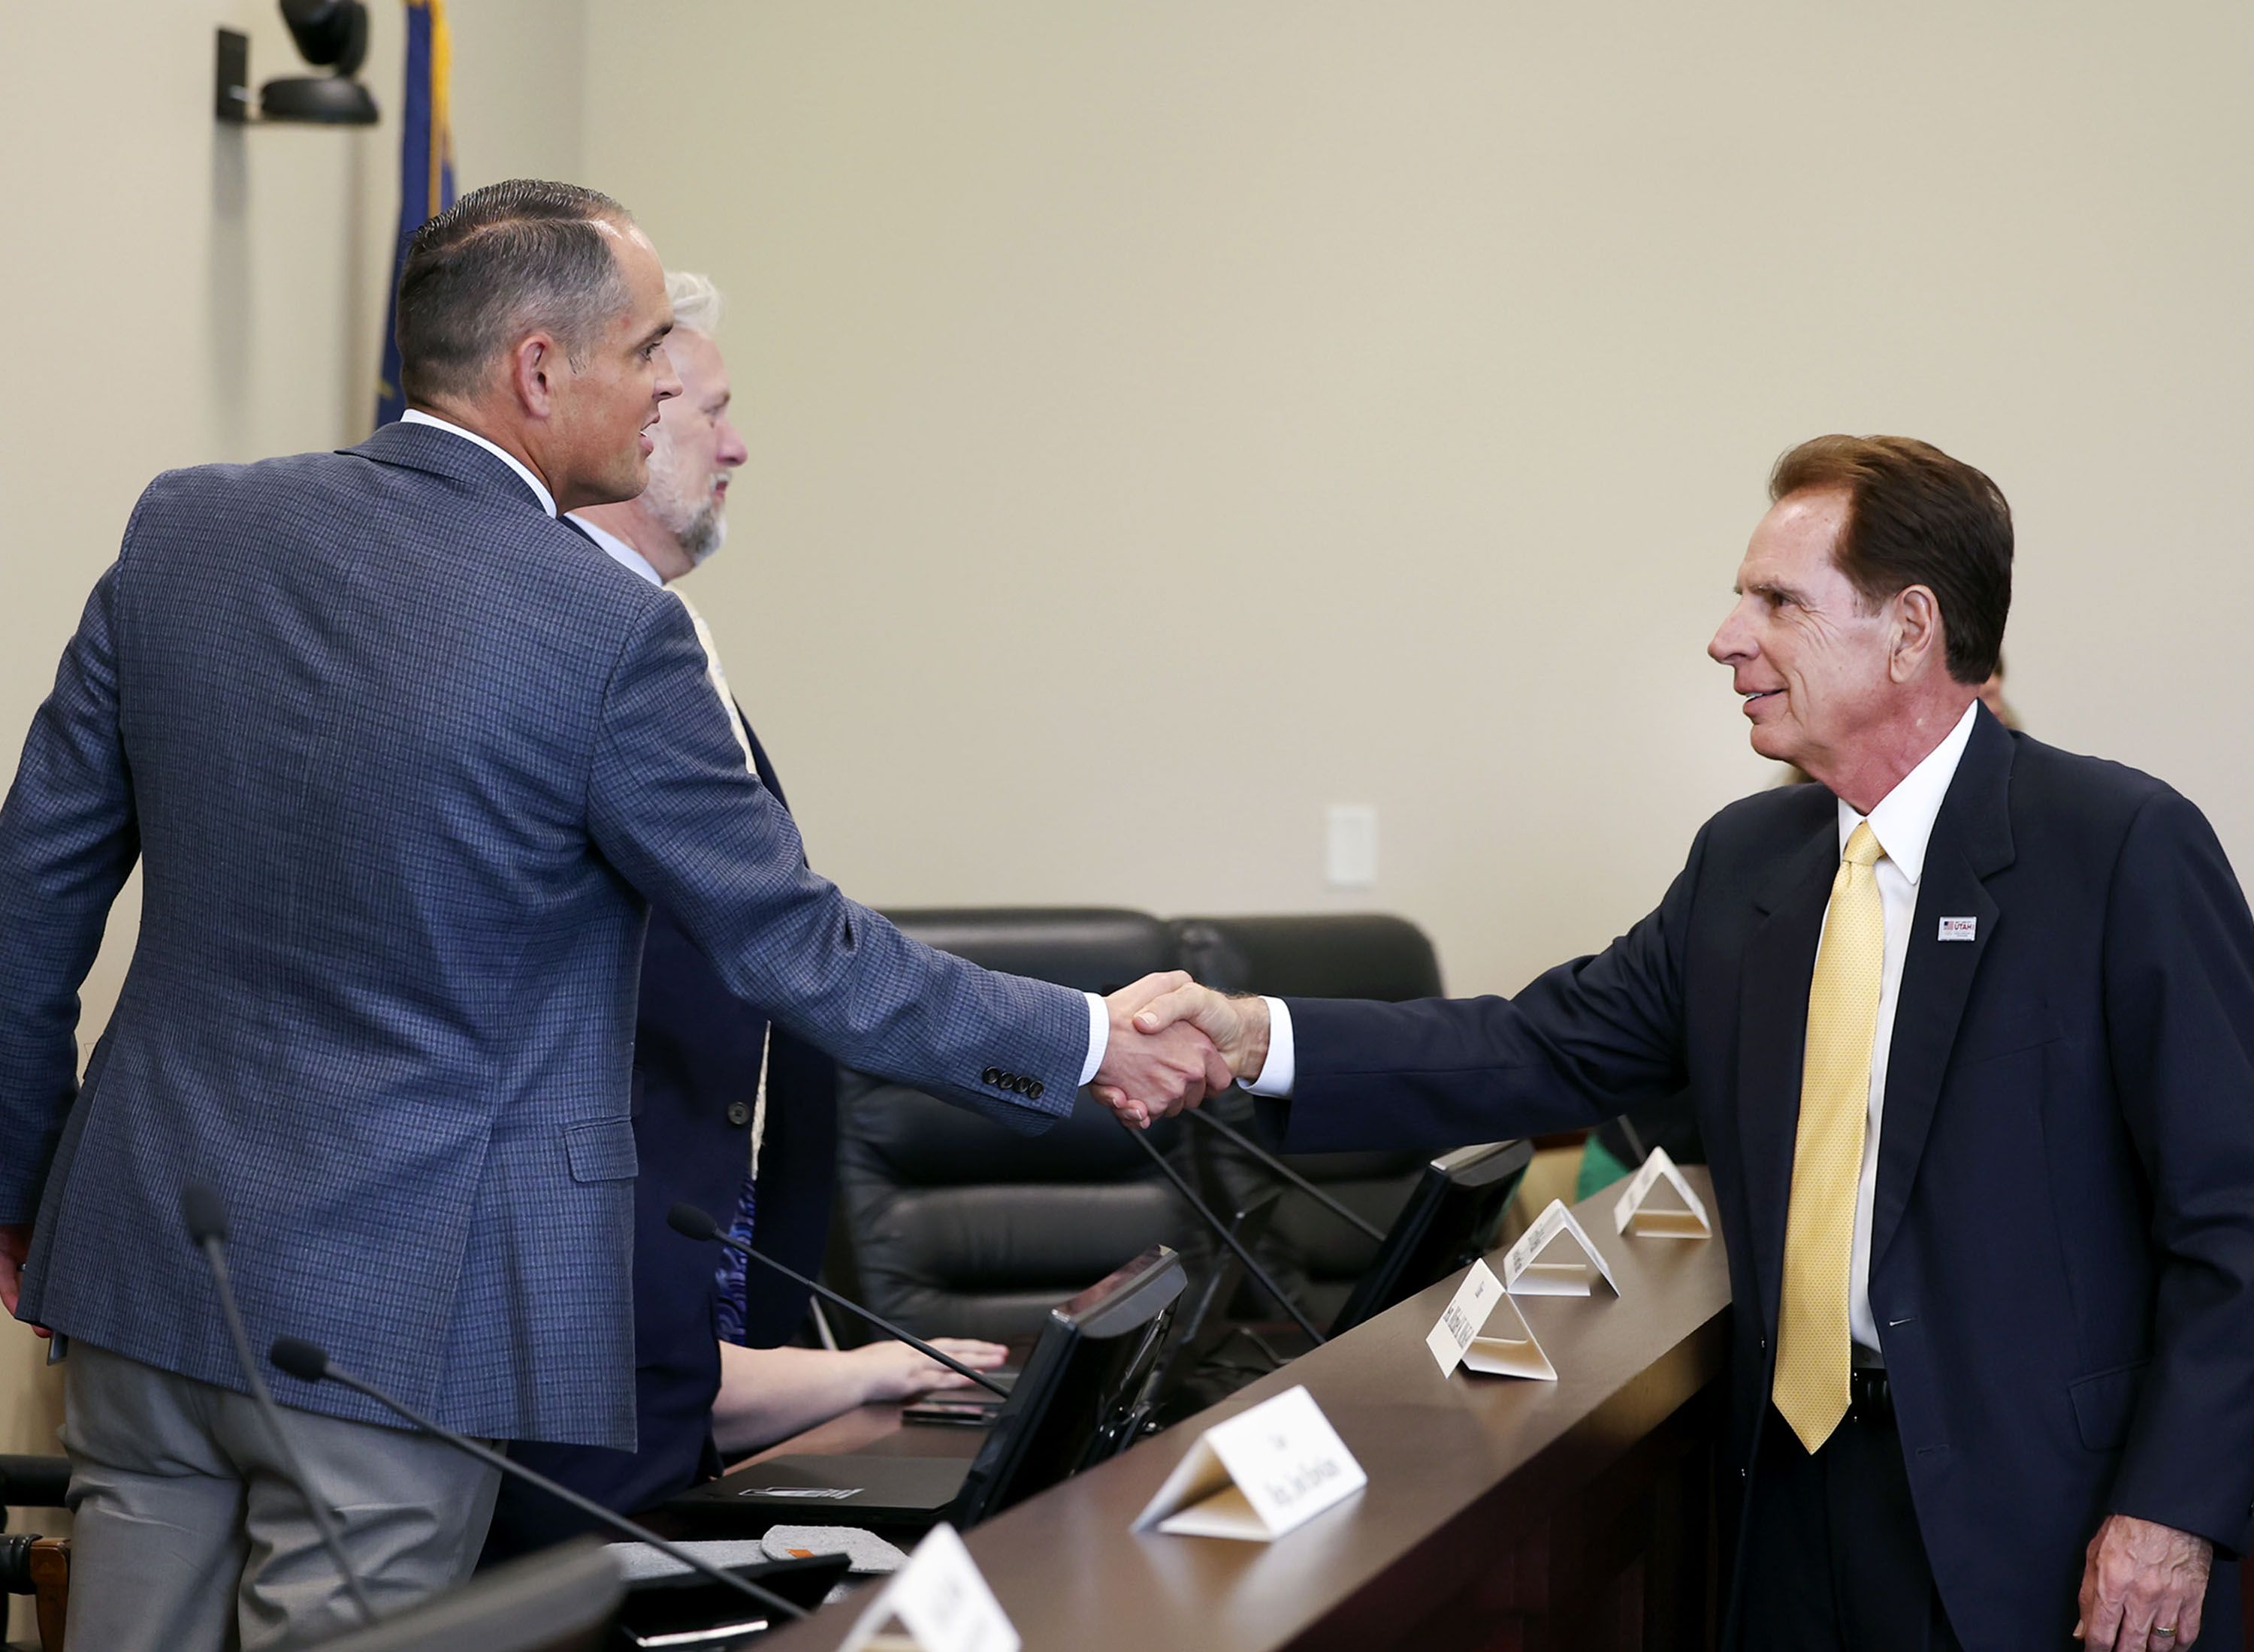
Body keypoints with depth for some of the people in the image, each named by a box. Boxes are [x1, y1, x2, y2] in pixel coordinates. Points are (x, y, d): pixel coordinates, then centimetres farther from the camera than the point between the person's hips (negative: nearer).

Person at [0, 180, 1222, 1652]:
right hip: (385, 1313, -5)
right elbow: (798, 951, -8)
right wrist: (1091, 1045, 3)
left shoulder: (184, 527, 1)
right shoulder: (611, 631, -15)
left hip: (145, 1250, 6)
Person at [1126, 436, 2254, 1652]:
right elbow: (1551, 1049, 6)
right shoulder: (1744, 858, 9)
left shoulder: (2123, 849, -11)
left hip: (2042, 1509, -6)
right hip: (1803, 1463, 6)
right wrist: (1260, 1041, -6)